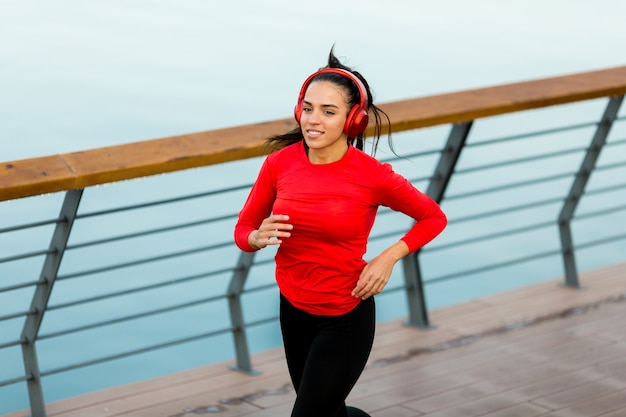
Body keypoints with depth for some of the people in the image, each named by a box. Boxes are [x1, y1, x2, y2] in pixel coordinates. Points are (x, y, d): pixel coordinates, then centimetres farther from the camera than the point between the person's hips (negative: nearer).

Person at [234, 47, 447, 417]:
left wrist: (388, 258, -15)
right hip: (293, 310, 5)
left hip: (345, 319, -5)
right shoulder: (279, 163, -10)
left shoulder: (373, 176, -19)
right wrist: (259, 237, -21)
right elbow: (244, 230, 1)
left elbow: (434, 218, -2)